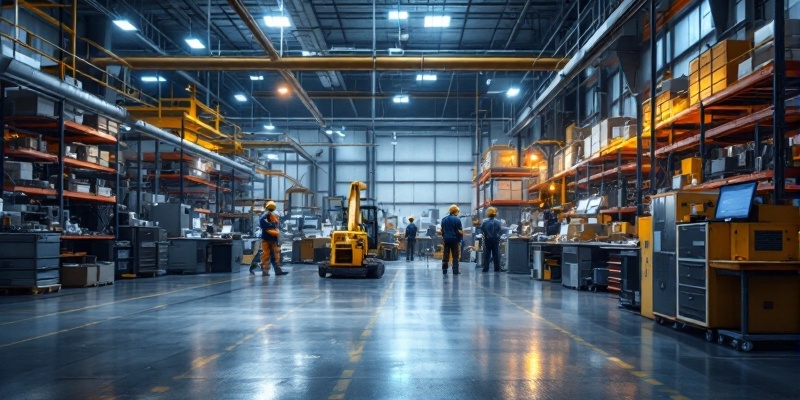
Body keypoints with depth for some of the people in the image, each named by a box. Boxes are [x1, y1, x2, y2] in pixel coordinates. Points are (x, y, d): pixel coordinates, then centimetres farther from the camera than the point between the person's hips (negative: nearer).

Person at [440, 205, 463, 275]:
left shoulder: (444, 219, 7)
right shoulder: (457, 219, -9)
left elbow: (442, 230, 11)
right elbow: (460, 231, -9)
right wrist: (459, 239, 4)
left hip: (446, 239, 4)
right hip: (454, 239, -4)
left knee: (445, 256, 8)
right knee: (455, 256, 1)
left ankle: (444, 270, 9)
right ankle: (455, 271, -2)